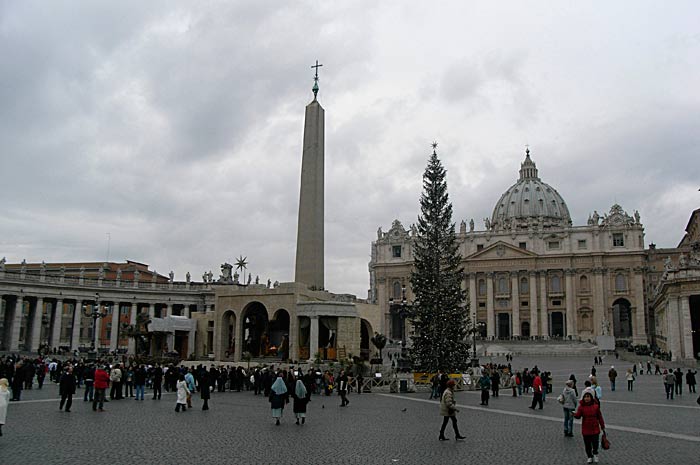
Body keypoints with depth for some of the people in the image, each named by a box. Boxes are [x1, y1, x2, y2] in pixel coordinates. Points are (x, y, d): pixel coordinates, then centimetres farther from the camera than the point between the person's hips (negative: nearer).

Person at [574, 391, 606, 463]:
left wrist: (603, 427, 6)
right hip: (586, 429, 1)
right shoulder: (581, 406, -6)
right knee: (587, 444, 9)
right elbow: (578, 415, -16)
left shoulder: (595, 406, -5)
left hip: (595, 429, -1)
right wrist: (575, 414, -39)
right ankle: (590, 457, 31)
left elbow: (600, 417, 3)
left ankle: (595, 454, 28)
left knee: (595, 443, -2)